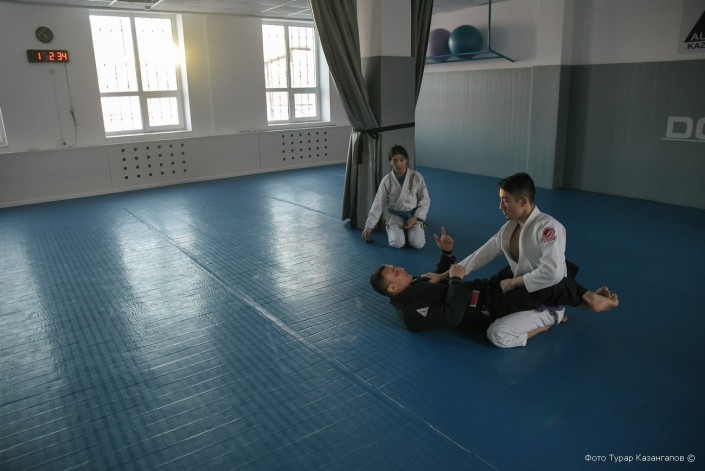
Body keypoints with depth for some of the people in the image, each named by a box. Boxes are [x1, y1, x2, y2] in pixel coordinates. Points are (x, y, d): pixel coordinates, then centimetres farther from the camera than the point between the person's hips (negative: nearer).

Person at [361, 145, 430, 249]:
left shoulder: (417, 177, -9)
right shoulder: (387, 180, -8)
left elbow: (425, 200, -1)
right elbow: (378, 204, -4)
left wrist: (416, 218, -13)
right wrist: (369, 225, -6)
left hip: (413, 216, 0)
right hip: (394, 217, 0)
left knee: (418, 244, -21)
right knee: (397, 243, -23)